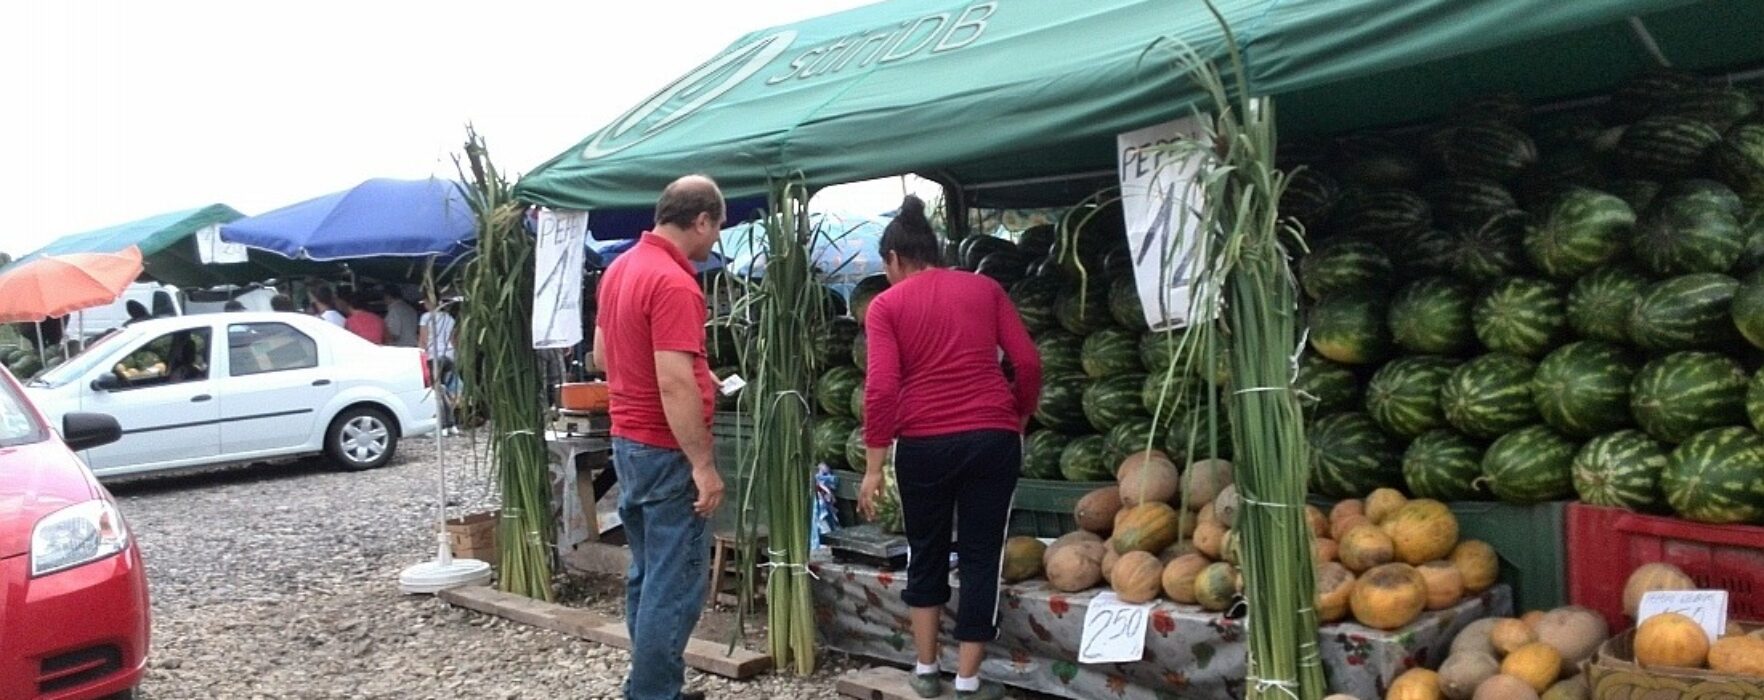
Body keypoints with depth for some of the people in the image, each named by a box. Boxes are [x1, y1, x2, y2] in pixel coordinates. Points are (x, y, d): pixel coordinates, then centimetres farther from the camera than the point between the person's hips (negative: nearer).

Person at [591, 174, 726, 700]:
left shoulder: (621, 268, 10)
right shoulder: (674, 283, -20)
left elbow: (602, 356, 19)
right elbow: (674, 386, -26)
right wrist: (703, 465, -21)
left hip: (628, 441, 10)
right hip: (666, 451, -10)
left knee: (647, 574, 17)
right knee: (675, 583, -2)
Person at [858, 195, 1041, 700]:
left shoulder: (886, 304, 3)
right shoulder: (985, 288, 10)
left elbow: (881, 387, -8)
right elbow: (1028, 362, 3)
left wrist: (873, 467, -5)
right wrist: (1020, 418, 19)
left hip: (923, 443, -1)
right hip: (992, 438, 1)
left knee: (925, 552, 18)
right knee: (981, 556, 9)